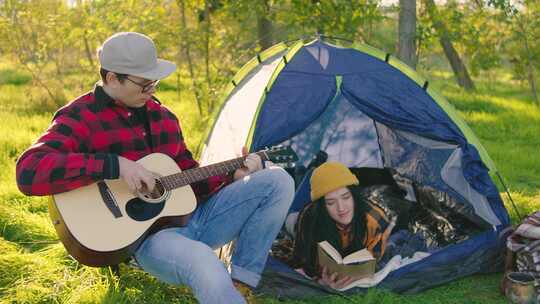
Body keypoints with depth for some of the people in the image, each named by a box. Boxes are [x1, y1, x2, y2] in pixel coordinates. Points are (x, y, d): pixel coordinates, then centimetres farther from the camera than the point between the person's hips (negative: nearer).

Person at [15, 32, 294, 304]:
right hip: (145, 235, -7)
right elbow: (29, 172, -27)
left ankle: (241, 281, -2)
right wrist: (116, 165, -32)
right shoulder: (80, 118, -9)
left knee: (278, 180, -2)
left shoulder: (162, 115, 13)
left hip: (191, 215, 8)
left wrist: (234, 176, 6)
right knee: (206, 268, -41)